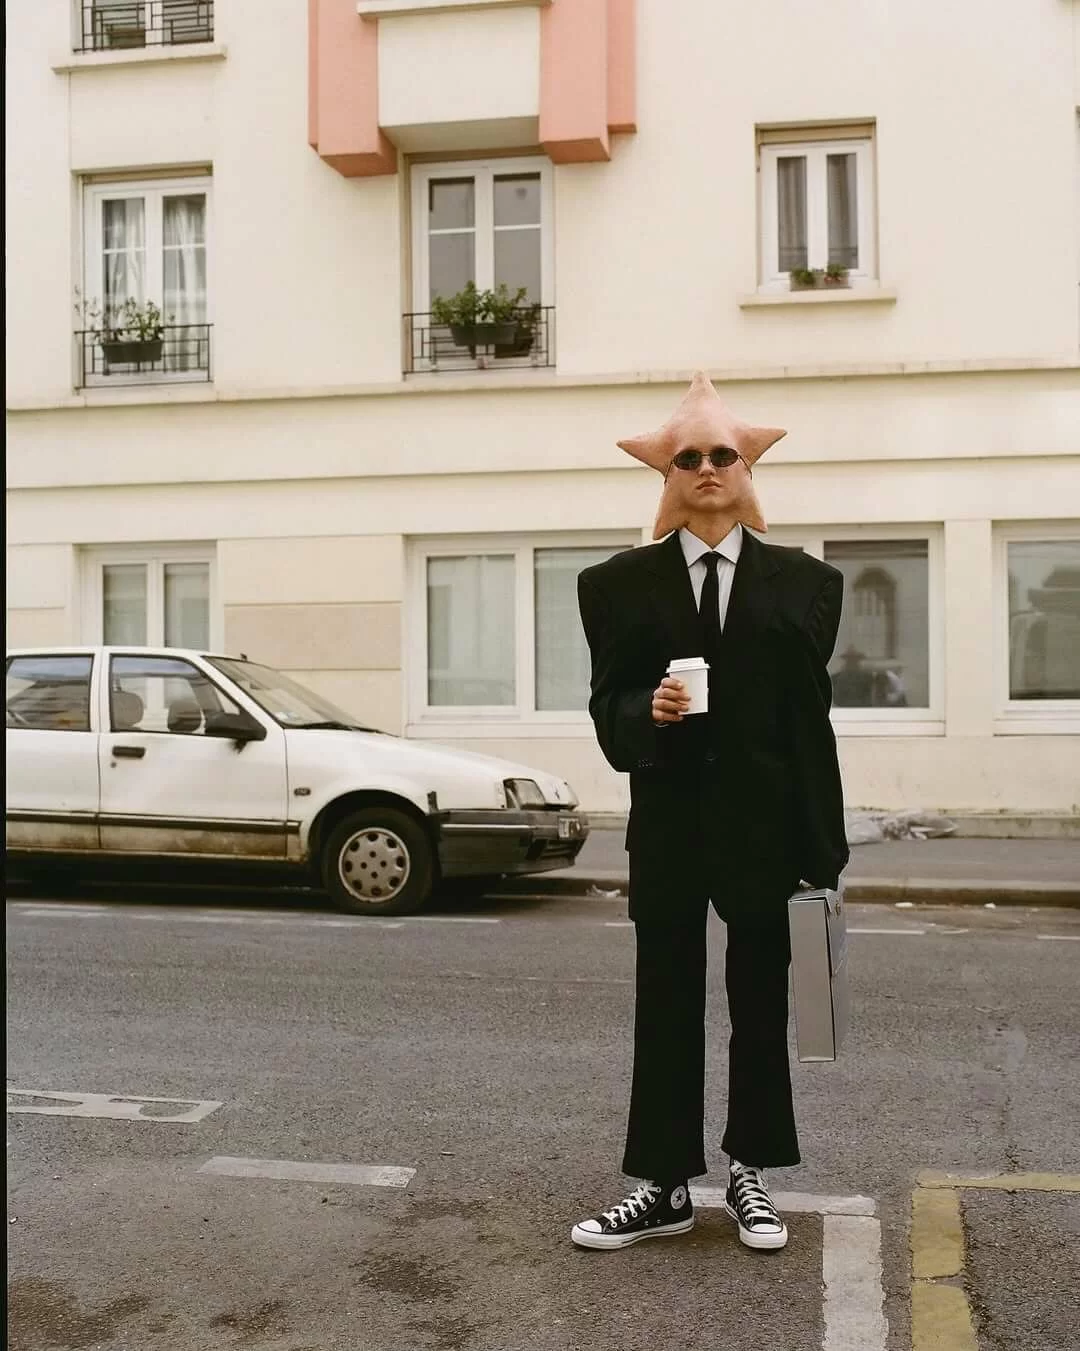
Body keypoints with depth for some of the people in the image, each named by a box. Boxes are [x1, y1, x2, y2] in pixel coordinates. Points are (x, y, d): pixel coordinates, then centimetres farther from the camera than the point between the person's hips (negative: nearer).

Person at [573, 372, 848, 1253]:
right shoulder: (622, 583, 4)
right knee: (665, 1004, 6)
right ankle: (663, 1185, 17)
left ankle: (750, 1174, 26)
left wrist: (823, 845, -4)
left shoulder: (803, 581, 3)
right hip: (670, 818, 0)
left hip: (765, 817, 0)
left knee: (761, 1002, 10)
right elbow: (609, 706, 2)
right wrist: (647, 711, -22)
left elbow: (809, 715, -1)